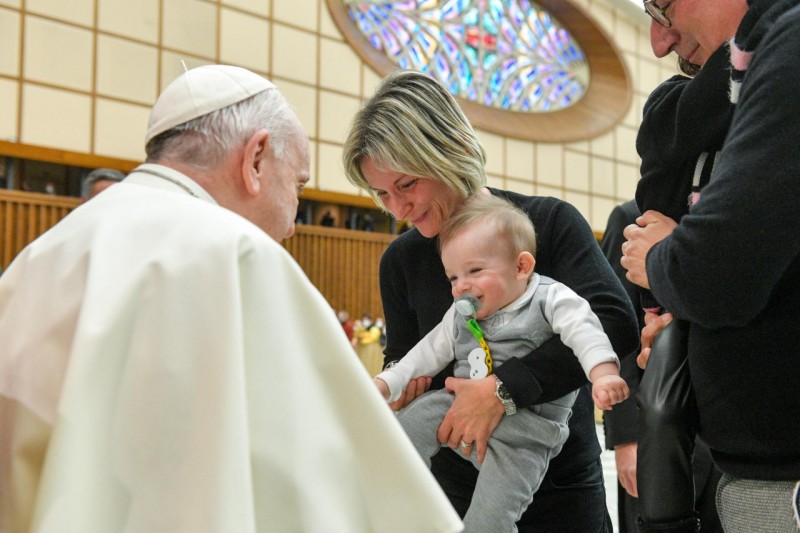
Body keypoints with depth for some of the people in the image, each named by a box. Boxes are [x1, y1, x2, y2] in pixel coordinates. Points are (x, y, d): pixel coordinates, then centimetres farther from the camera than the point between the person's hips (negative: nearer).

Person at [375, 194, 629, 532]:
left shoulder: (550, 299, -7)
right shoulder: (459, 316, 11)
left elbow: (583, 332, -20)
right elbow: (430, 353, 18)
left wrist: (604, 375, -37)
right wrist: (386, 384, 10)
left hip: (524, 429, -6)